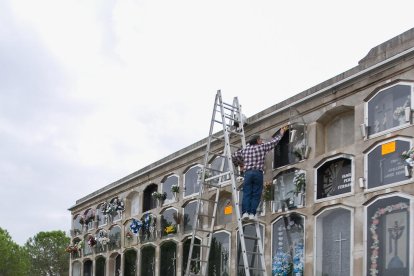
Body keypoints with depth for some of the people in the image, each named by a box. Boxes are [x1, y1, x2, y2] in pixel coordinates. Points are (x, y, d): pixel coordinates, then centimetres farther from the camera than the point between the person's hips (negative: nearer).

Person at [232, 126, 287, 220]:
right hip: (258, 172, -2)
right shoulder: (262, 147, 6)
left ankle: (245, 212, -14)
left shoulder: (245, 149, 14)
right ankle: (252, 213, -10)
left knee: (246, 194, -2)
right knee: (256, 194, -2)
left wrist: (240, 164, 29)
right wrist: (281, 133, 32)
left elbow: (234, 156, 15)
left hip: (248, 172, 3)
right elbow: (274, 141, 15)